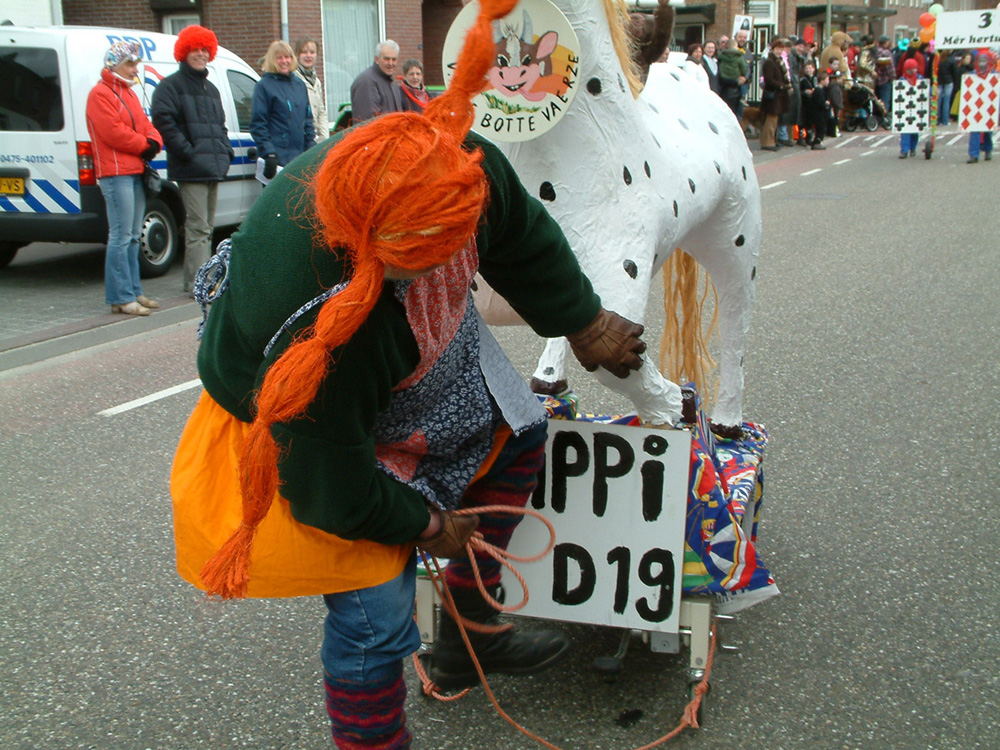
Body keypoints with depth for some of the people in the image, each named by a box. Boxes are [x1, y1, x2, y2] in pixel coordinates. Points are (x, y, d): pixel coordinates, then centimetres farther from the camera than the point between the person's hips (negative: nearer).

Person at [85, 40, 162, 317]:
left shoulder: (128, 93, 22)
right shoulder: (100, 94, -8)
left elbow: (144, 124, 19)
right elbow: (114, 131, -18)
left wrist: (154, 142, -3)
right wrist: (144, 145, -9)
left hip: (135, 172, 10)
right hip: (116, 174, -10)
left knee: (133, 237, 13)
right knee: (121, 237, -10)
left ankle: (133, 292, 20)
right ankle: (121, 298, -8)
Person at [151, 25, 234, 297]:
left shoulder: (211, 89, 24)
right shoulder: (171, 86, -2)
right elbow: (163, 121, -14)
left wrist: (226, 151, 12)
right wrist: (187, 152, -20)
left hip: (214, 168, 8)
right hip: (191, 170, -8)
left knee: (206, 227, 12)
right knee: (198, 227, -13)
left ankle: (194, 280, 21)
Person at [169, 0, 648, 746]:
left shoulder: (460, 165, -29)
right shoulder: (313, 326, -46)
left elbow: (526, 240, -4)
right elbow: (331, 479, -29)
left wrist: (584, 321, 10)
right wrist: (423, 523, -13)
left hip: (431, 361, 8)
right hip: (305, 423, -8)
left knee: (519, 433, 21)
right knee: (376, 617, -9)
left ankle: (466, 638, 33)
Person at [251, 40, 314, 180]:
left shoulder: (299, 84, 16)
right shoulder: (264, 86, -2)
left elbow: (308, 119, 20)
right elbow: (258, 124, -7)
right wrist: (268, 153, -16)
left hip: (301, 155, 6)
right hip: (279, 156, -6)